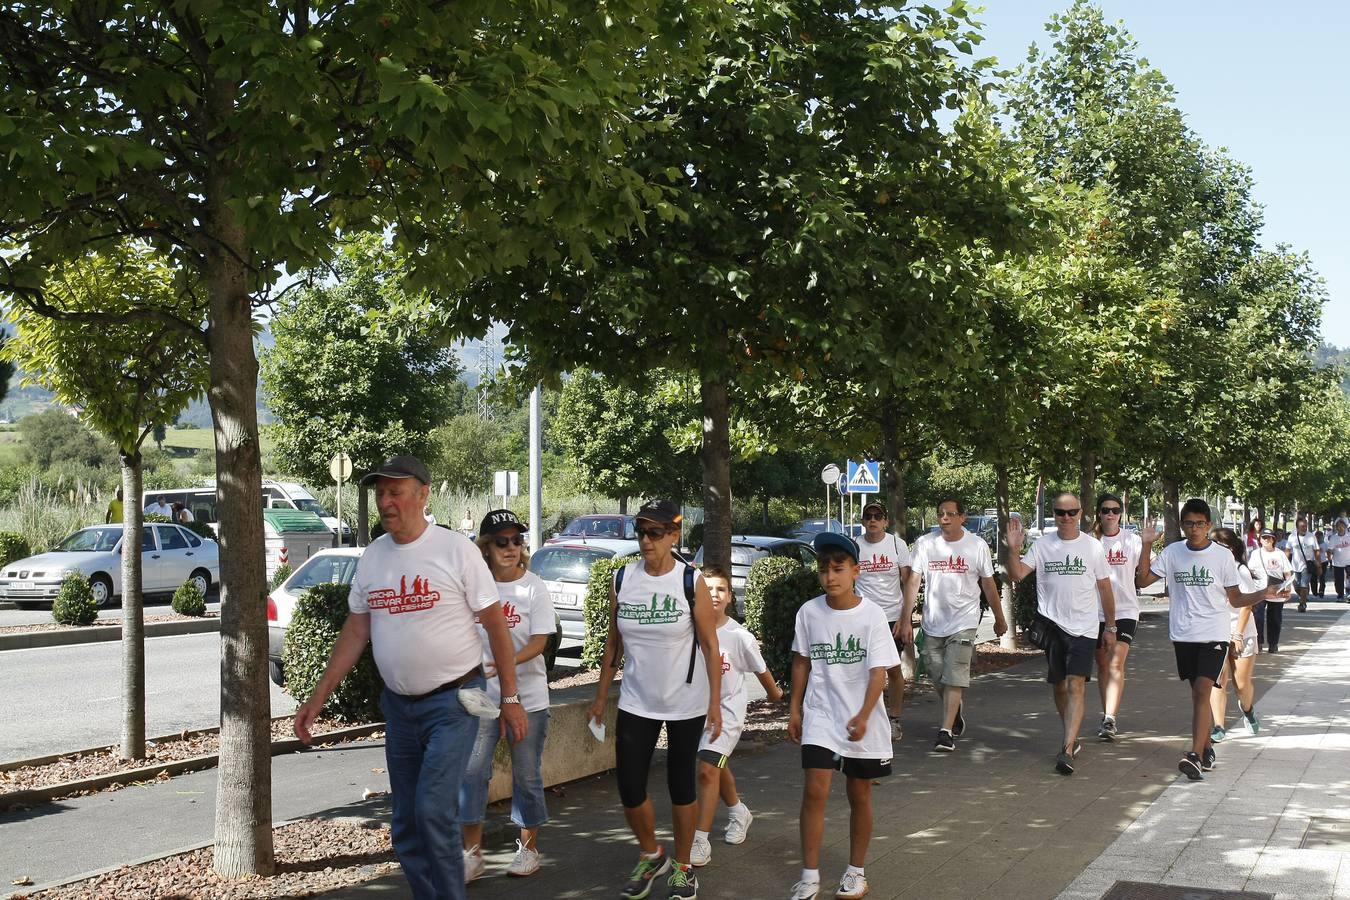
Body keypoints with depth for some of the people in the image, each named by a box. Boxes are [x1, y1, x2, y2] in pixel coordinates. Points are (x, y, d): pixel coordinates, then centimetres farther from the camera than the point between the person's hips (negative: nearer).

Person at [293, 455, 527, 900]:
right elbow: (355, 633, 11)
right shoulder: (373, 556, 5)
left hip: (453, 701, -6)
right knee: (406, 824, 11)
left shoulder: (456, 549, -11)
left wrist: (510, 698, -9)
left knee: (434, 811, -13)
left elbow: (495, 624, -8)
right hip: (399, 704, 6)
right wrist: (317, 698, 7)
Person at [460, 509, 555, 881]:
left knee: (526, 775, 7)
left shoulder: (533, 587, -8)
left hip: (527, 696, -2)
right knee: (472, 771, 0)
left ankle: (528, 847, 24)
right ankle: (472, 852, 12)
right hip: (482, 696, 2)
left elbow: (539, 641, -13)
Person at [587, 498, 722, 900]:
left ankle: (682, 867, 28)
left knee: (682, 785, 9)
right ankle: (651, 856, 28)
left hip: (686, 704, -3)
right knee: (629, 790, 1)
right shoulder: (622, 579, -2)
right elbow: (613, 642, 6)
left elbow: (710, 646, -8)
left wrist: (715, 704, -12)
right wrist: (601, 696, 7)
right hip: (636, 703, 3)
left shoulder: (691, 582, -11)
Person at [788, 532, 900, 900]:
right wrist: (795, 709, 8)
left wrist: (863, 716, -29)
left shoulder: (872, 615, -12)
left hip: (862, 722, -1)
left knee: (859, 795, 12)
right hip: (820, 717, 1)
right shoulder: (809, 612, -3)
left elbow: (879, 671, -17)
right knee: (814, 791, -9)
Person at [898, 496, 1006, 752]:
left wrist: (1000, 618, 13)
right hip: (933, 623, 3)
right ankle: (956, 715, 37)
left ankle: (946, 731, -12)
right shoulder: (925, 544, -2)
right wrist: (906, 620, -6)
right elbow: (913, 582, -2)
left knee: (954, 677, -11)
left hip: (963, 622, -3)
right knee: (937, 676, 12)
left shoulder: (977, 546, -3)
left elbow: (988, 584, 7)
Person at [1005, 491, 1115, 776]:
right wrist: (1013, 549, -24)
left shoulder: (1093, 546, 1)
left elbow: (1105, 589, 8)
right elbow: (1016, 574, -7)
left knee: (1075, 686, -13)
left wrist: (1110, 627, 10)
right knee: (1059, 687, 13)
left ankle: (1067, 750, -19)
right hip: (1052, 627, 2)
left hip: (1084, 629, -2)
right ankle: (1072, 739, 32)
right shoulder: (1042, 545, 2)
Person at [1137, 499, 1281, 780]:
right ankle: (1207, 748, 25)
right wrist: (1146, 546, -5)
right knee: (1198, 693, 11)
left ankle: (1196, 755, -21)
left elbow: (1235, 599, 3)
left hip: (1214, 633, -3)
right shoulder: (1172, 552, 4)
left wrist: (1263, 594, -16)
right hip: (1183, 634, 3)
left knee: (1202, 689, -16)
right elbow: (1144, 580, 4)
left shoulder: (1223, 555, -2)